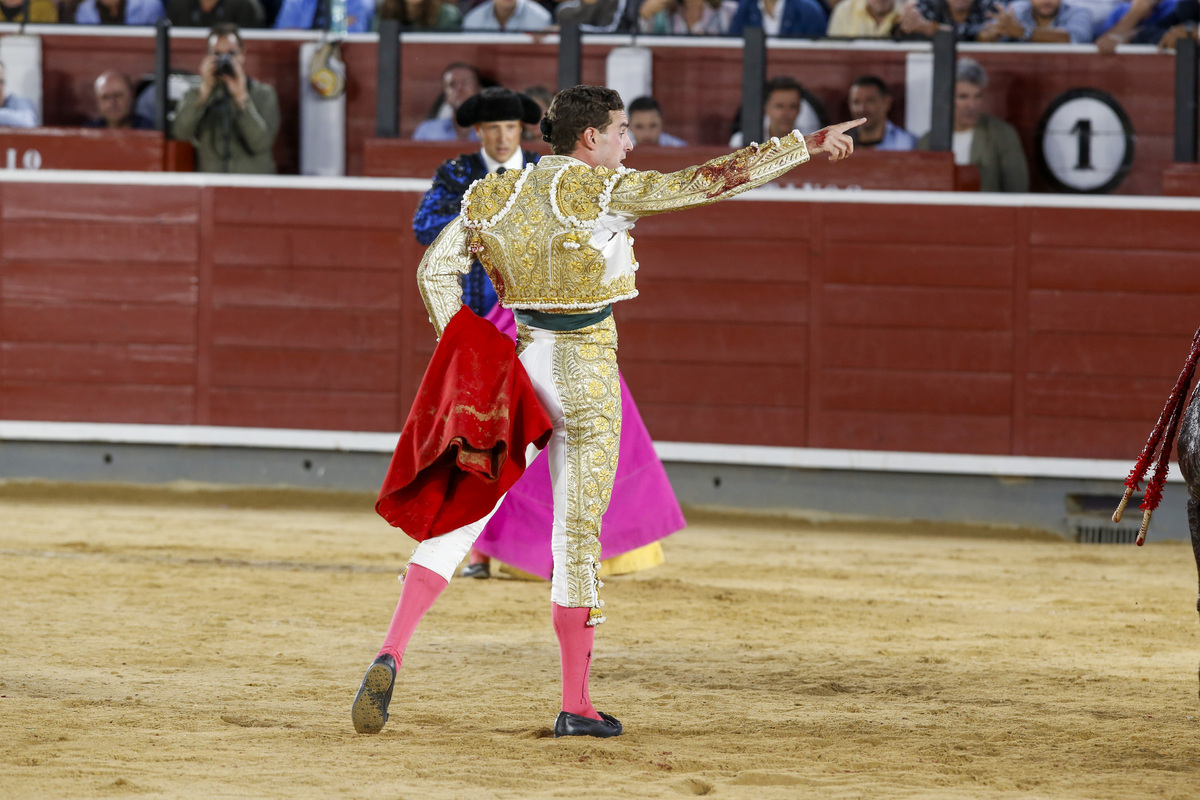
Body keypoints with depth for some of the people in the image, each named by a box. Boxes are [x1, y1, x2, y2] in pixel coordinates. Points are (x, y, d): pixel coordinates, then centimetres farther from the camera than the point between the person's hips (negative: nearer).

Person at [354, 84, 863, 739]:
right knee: (578, 537, 1)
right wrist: (806, 145, -8)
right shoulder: (606, 191, -11)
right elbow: (713, 180, -13)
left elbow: (435, 268, 3)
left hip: (517, 361, 4)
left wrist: (465, 357, 5)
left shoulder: (497, 196, 5)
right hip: (587, 373, -4)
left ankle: (390, 655, -10)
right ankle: (575, 705, 5)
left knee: (459, 514, 7)